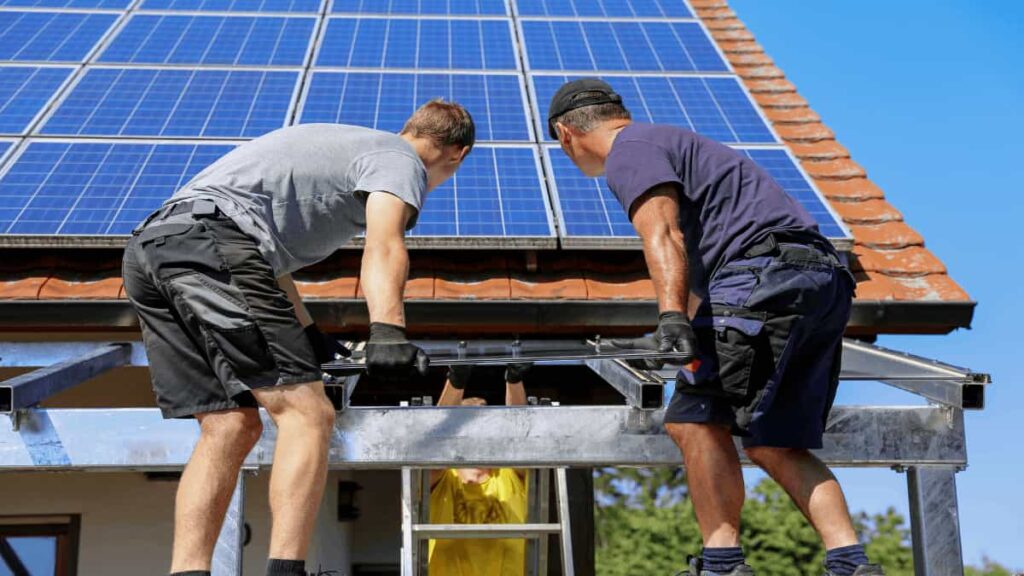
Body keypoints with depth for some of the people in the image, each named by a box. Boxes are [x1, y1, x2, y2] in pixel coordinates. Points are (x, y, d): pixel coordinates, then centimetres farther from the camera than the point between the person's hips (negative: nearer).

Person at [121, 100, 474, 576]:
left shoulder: (337, 143, 35)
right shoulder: (400, 160, 9)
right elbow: (383, 245, -13)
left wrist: (305, 333, 46)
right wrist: (388, 332, -28)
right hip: (211, 240, -9)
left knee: (232, 428, 7)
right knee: (307, 413, -9)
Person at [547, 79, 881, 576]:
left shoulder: (631, 150, 4)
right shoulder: (676, 143, 35)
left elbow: (662, 235, -16)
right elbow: (698, 259, 45)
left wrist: (671, 321, -28)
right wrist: (675, 338, 57)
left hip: (767, 274, -10)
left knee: (696, 418, -8)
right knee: (773, 444, 9)